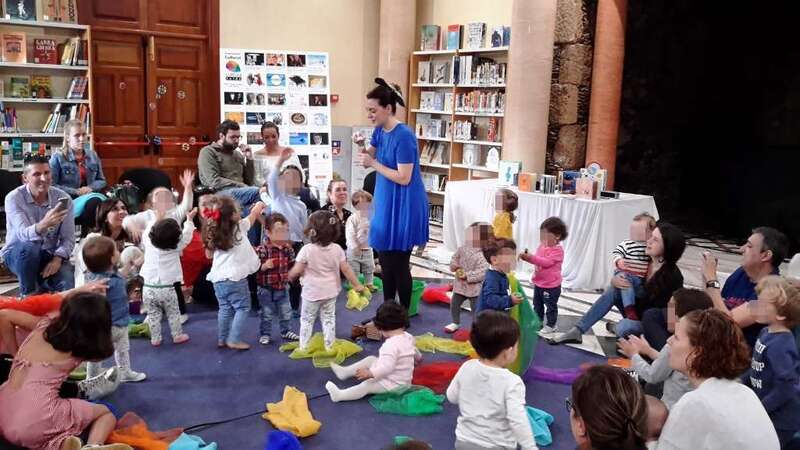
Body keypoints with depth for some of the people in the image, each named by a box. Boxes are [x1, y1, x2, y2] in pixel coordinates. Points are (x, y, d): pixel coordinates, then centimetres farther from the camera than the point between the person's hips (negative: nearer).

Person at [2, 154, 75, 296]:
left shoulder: (63, 198, -10)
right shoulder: (14, 198, -17)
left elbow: (68, 238, -8)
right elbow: (24, 235, -32)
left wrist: (57, 259, -27)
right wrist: (43, 224, -53)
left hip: (49, 255, 2)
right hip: (18, 254, -1)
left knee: (68, 283, -25)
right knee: (29, 248, -37)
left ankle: (43, 286, 12)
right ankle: (28, 294, -12)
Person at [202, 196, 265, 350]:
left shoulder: (212, 233, 0)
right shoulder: (239, 227, -11)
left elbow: (209, 255, 12)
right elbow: (253, 214, 8)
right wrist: (259, 205, 27)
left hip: (218, 278, 5)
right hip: (235, 277, -5)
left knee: (225, 309, 18)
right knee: (242, 308, 8)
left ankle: (222, 339, 24)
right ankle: (234, 339, 4)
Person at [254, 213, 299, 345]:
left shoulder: (287, 248, -2)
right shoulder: (262, 249, -20)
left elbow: (292, 265, 10)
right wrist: (264, 266, -34)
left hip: (283, 288, 5)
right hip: (266, 289, -5)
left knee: (286, 313, 17)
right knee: (267, 314, 10)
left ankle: (286, 332, 35)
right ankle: (265, 334, 26)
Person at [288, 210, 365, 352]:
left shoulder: (307, 249, -18)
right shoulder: (337, 249, -8)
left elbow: (296, 271, -16)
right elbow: (346, 269, -6)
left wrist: (289, 276, 6)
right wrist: (357, 285, 4)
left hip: (312, 292, -3)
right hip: (330, 292, 3)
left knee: (307, 320, 12)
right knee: (329, 319, 16)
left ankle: (304, 347, 17)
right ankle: (329, 346, 20)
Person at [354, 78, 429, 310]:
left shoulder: (404, 136, -21)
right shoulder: (380, 131, 4)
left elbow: (404, 178, -23)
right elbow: (370, 157, 16)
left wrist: (374, 164, -19)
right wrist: (361, 145, -4)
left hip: (403, 206, -9)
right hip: (386, 203, 9)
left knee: (399, 263, 3)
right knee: (385, 260, 16)